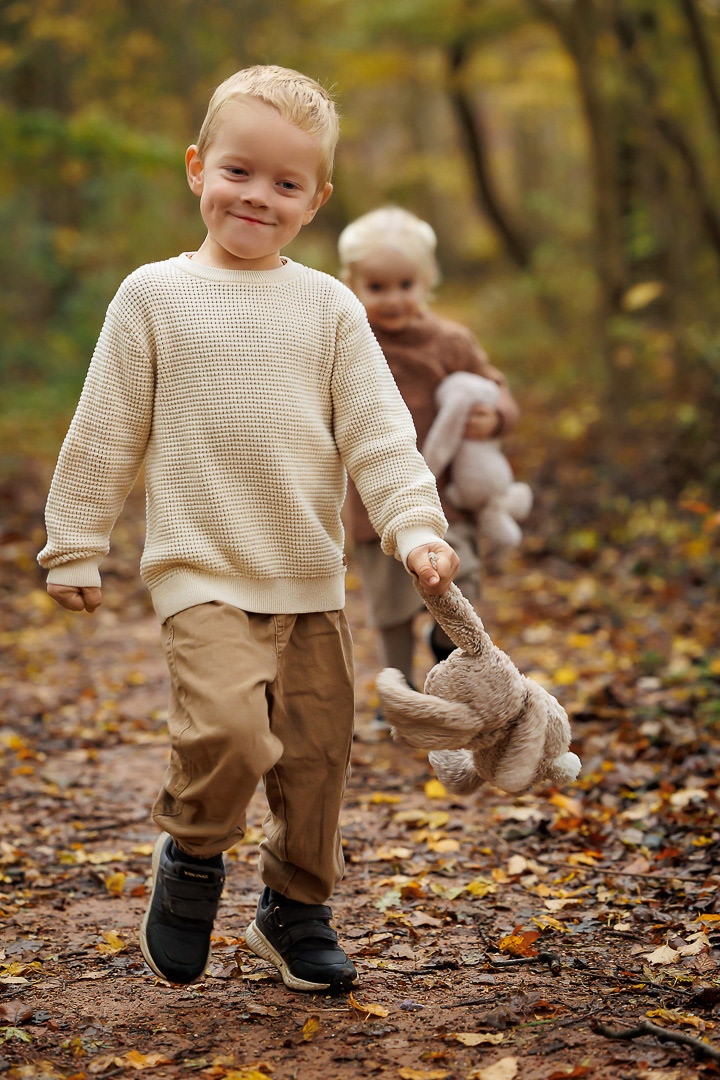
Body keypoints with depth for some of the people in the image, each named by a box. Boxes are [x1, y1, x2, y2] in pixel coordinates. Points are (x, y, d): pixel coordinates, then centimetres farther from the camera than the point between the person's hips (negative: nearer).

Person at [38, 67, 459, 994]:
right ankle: (191, 857, 7)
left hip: (312, 579, 4)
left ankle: (295, 910, 29)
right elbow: (105, 432, 4)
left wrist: (416, 526, -10)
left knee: (316, 751, 7)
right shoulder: (154, 296, 0)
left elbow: (378, 431, 4)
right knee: (229, 727, -23)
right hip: (201, 571, -3)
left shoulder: (329, 306, 6)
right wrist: (74, 546, 5)